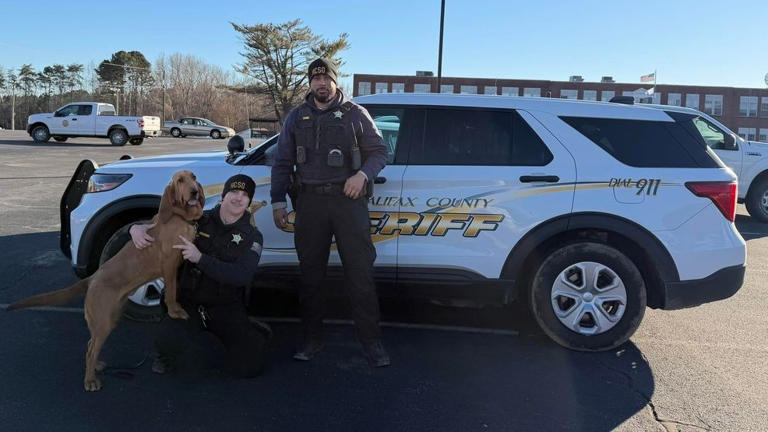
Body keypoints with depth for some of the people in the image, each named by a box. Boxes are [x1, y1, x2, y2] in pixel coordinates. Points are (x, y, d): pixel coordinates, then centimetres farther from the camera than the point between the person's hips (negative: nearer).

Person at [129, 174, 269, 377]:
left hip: (225, 307, 0)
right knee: (172, 339, -33)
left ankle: (251, 332, 24)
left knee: (249, 367, -12)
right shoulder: (198, 220, 2)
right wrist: (137, 227, -16)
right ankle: (168, 353, 7)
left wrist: (200, 258, -29)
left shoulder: (252, 237, -3)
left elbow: (242, 276, -19)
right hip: (188, 301, 0)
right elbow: (156, 224, 9)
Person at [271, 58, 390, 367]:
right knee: (310, 274, 6)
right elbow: (282, 164, 16)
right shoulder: (296, 118, 15)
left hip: (348, 200, -2)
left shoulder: (355, 114, 8)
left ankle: (371, 341, 3)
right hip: (310, 202, 3)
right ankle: (313, 339, 18)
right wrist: (278, 202, 7)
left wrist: (362, 174, -11)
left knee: (360, 272, -5)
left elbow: (379, 152, 9)